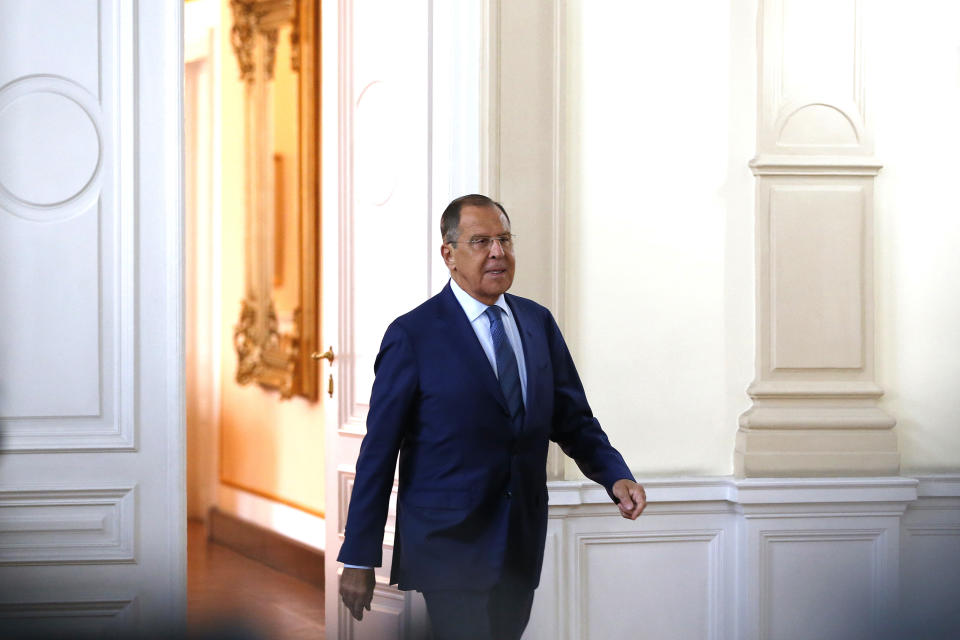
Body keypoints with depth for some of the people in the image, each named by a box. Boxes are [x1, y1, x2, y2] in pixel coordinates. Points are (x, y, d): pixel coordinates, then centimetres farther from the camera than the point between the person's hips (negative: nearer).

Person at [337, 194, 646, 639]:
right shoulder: (412, 335, -6)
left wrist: (615, 477, -7)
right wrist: (358, 559, -6)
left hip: (522, 549, 5)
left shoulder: (539, 323, 10)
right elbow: (378, 451, -6)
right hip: (449, 548, -5)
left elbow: (572, 419, 13)